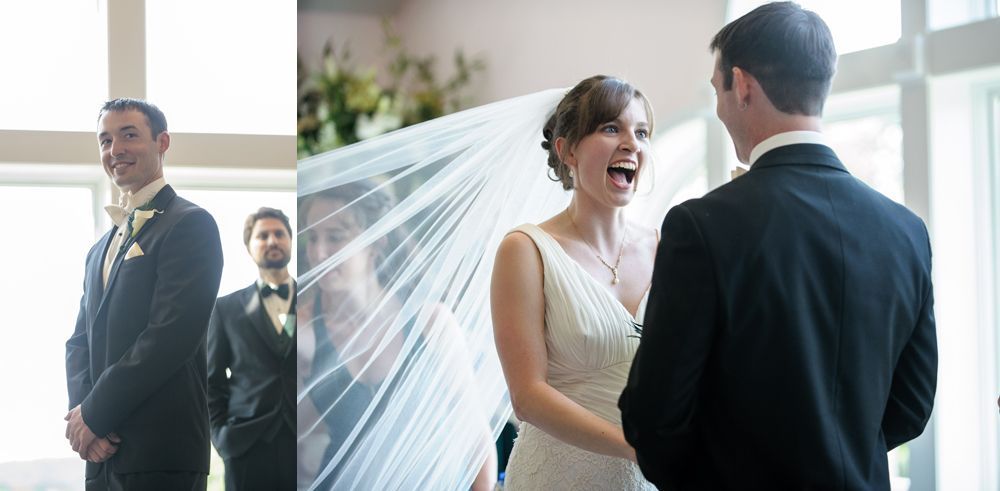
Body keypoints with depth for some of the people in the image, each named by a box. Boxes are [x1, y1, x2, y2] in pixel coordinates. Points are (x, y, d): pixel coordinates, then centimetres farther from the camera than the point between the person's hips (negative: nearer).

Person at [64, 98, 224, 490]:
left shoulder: (190, 224, -7)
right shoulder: (100, 250, 20)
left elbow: (170, 337, -16)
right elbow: (80, 340, 15)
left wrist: (95, 414, -12)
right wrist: (80, 408, -5)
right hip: (103, 455, 7)